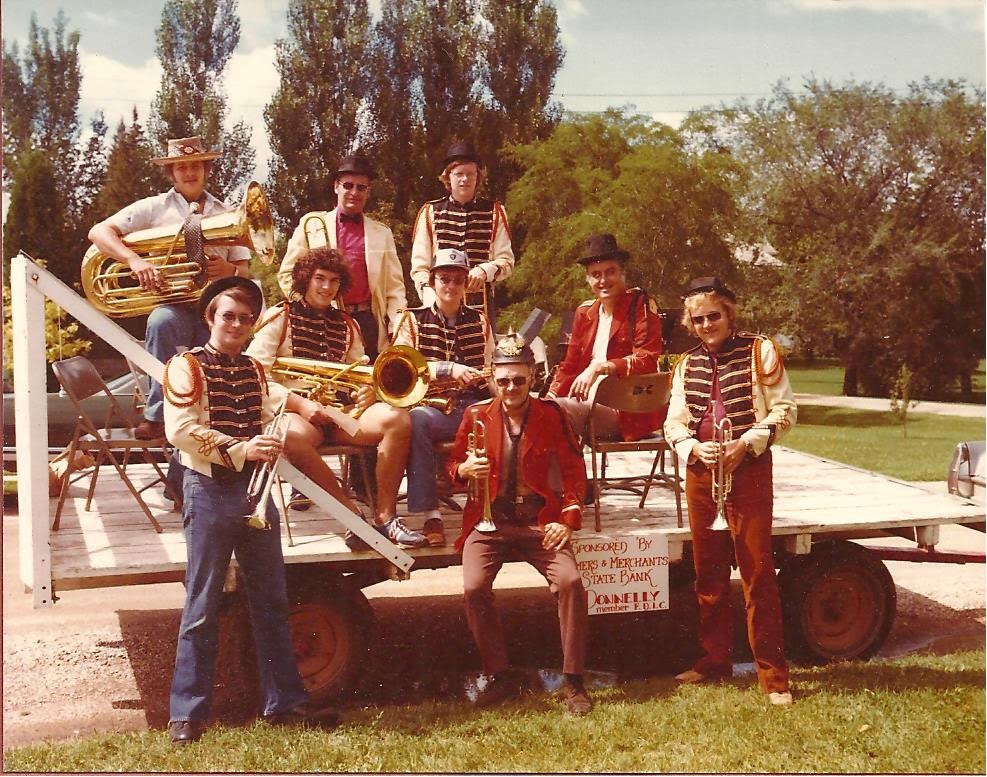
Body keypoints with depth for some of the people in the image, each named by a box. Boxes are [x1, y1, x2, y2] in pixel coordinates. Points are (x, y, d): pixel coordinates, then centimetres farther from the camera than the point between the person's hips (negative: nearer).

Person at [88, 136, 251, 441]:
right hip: (172, 304, -2)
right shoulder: (154, 208, 10)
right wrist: (135, 261, -18)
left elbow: (244, 273, 18)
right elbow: (98, 232, -1)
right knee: (161, 322, -38)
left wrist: (229, 270, -7)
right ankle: (157, 415, -32)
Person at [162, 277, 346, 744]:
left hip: (255, 490, 6)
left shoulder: (254, 370, 16)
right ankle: (187, 711, 7)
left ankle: (284, 700, 18)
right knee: (202, 607, -2)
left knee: (272, 601, 10)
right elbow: (180, 431, -17)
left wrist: (274, 443, -2)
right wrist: (238, 449, -24)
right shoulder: (187, 367, -4)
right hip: (209, 491, -6)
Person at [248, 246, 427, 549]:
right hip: (294, 413, -4)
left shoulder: (347, 326, 20)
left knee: (397, 419, -24)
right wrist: (301, 404, -16)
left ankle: (385, 516, -19)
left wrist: (367, 392, -5)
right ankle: (352, 515, -27)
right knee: (295, 437, -41)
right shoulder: (279, 317, 6)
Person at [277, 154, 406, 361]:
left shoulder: (382, 233, 15)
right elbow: (287, 273, 10)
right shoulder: (311, 224, 11)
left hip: (366, 321, 1)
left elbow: (394, 287, 11)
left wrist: (399, 327, -1)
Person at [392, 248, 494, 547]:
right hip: (433, 407, -2)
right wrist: (448, 369, -17)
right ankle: (430, 514, -36)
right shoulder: (414, 320, 13)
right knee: (416, 419, -38)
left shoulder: (479, 321, 21)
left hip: (474, 407, 2)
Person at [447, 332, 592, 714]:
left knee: (570, 581, -24)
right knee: (474, 587, -25)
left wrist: (568, 520, -6)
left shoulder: (551, 414, 4)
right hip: (489, 521, 1)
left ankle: (572, 681, -8)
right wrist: (464, 469, -14)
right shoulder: (476, 415, 5)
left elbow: (574, 470, 6)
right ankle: (498, 677, -5)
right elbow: (453, 466, 11)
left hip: (539, 521, 0)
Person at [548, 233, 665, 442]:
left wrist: (600, 367, -26)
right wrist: (551, 394, -3)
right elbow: (570, 366, 16)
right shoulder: (584, 312, 15)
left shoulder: (641, 305, -2)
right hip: (588, 404, 6)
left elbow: (646, 361, -13)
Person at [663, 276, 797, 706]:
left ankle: (772, 673, 1)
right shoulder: (686, 364, 12)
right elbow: (674, 422, 10)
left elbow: (784, 409, -4)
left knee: (757, 571, -5)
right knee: (708, 571, 11)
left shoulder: (760, 351, 0)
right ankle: (714, 659, 24)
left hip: (748, 470, -4)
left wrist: (746, 444, -16)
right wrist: (695, 448, -11)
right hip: (700, 471, 5)